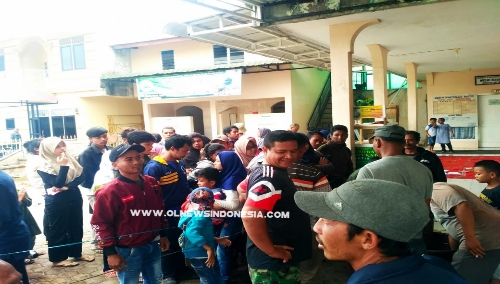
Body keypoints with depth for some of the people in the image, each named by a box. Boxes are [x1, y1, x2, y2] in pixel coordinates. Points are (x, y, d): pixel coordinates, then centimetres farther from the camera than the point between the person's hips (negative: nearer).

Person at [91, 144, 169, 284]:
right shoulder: (110, 191, -18)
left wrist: (163, 235, 16)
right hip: (128, 251, -6)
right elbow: (100, 223, -15)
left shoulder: (152, 183, 2)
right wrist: (111, 252, -14)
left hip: (153, 245, 6)